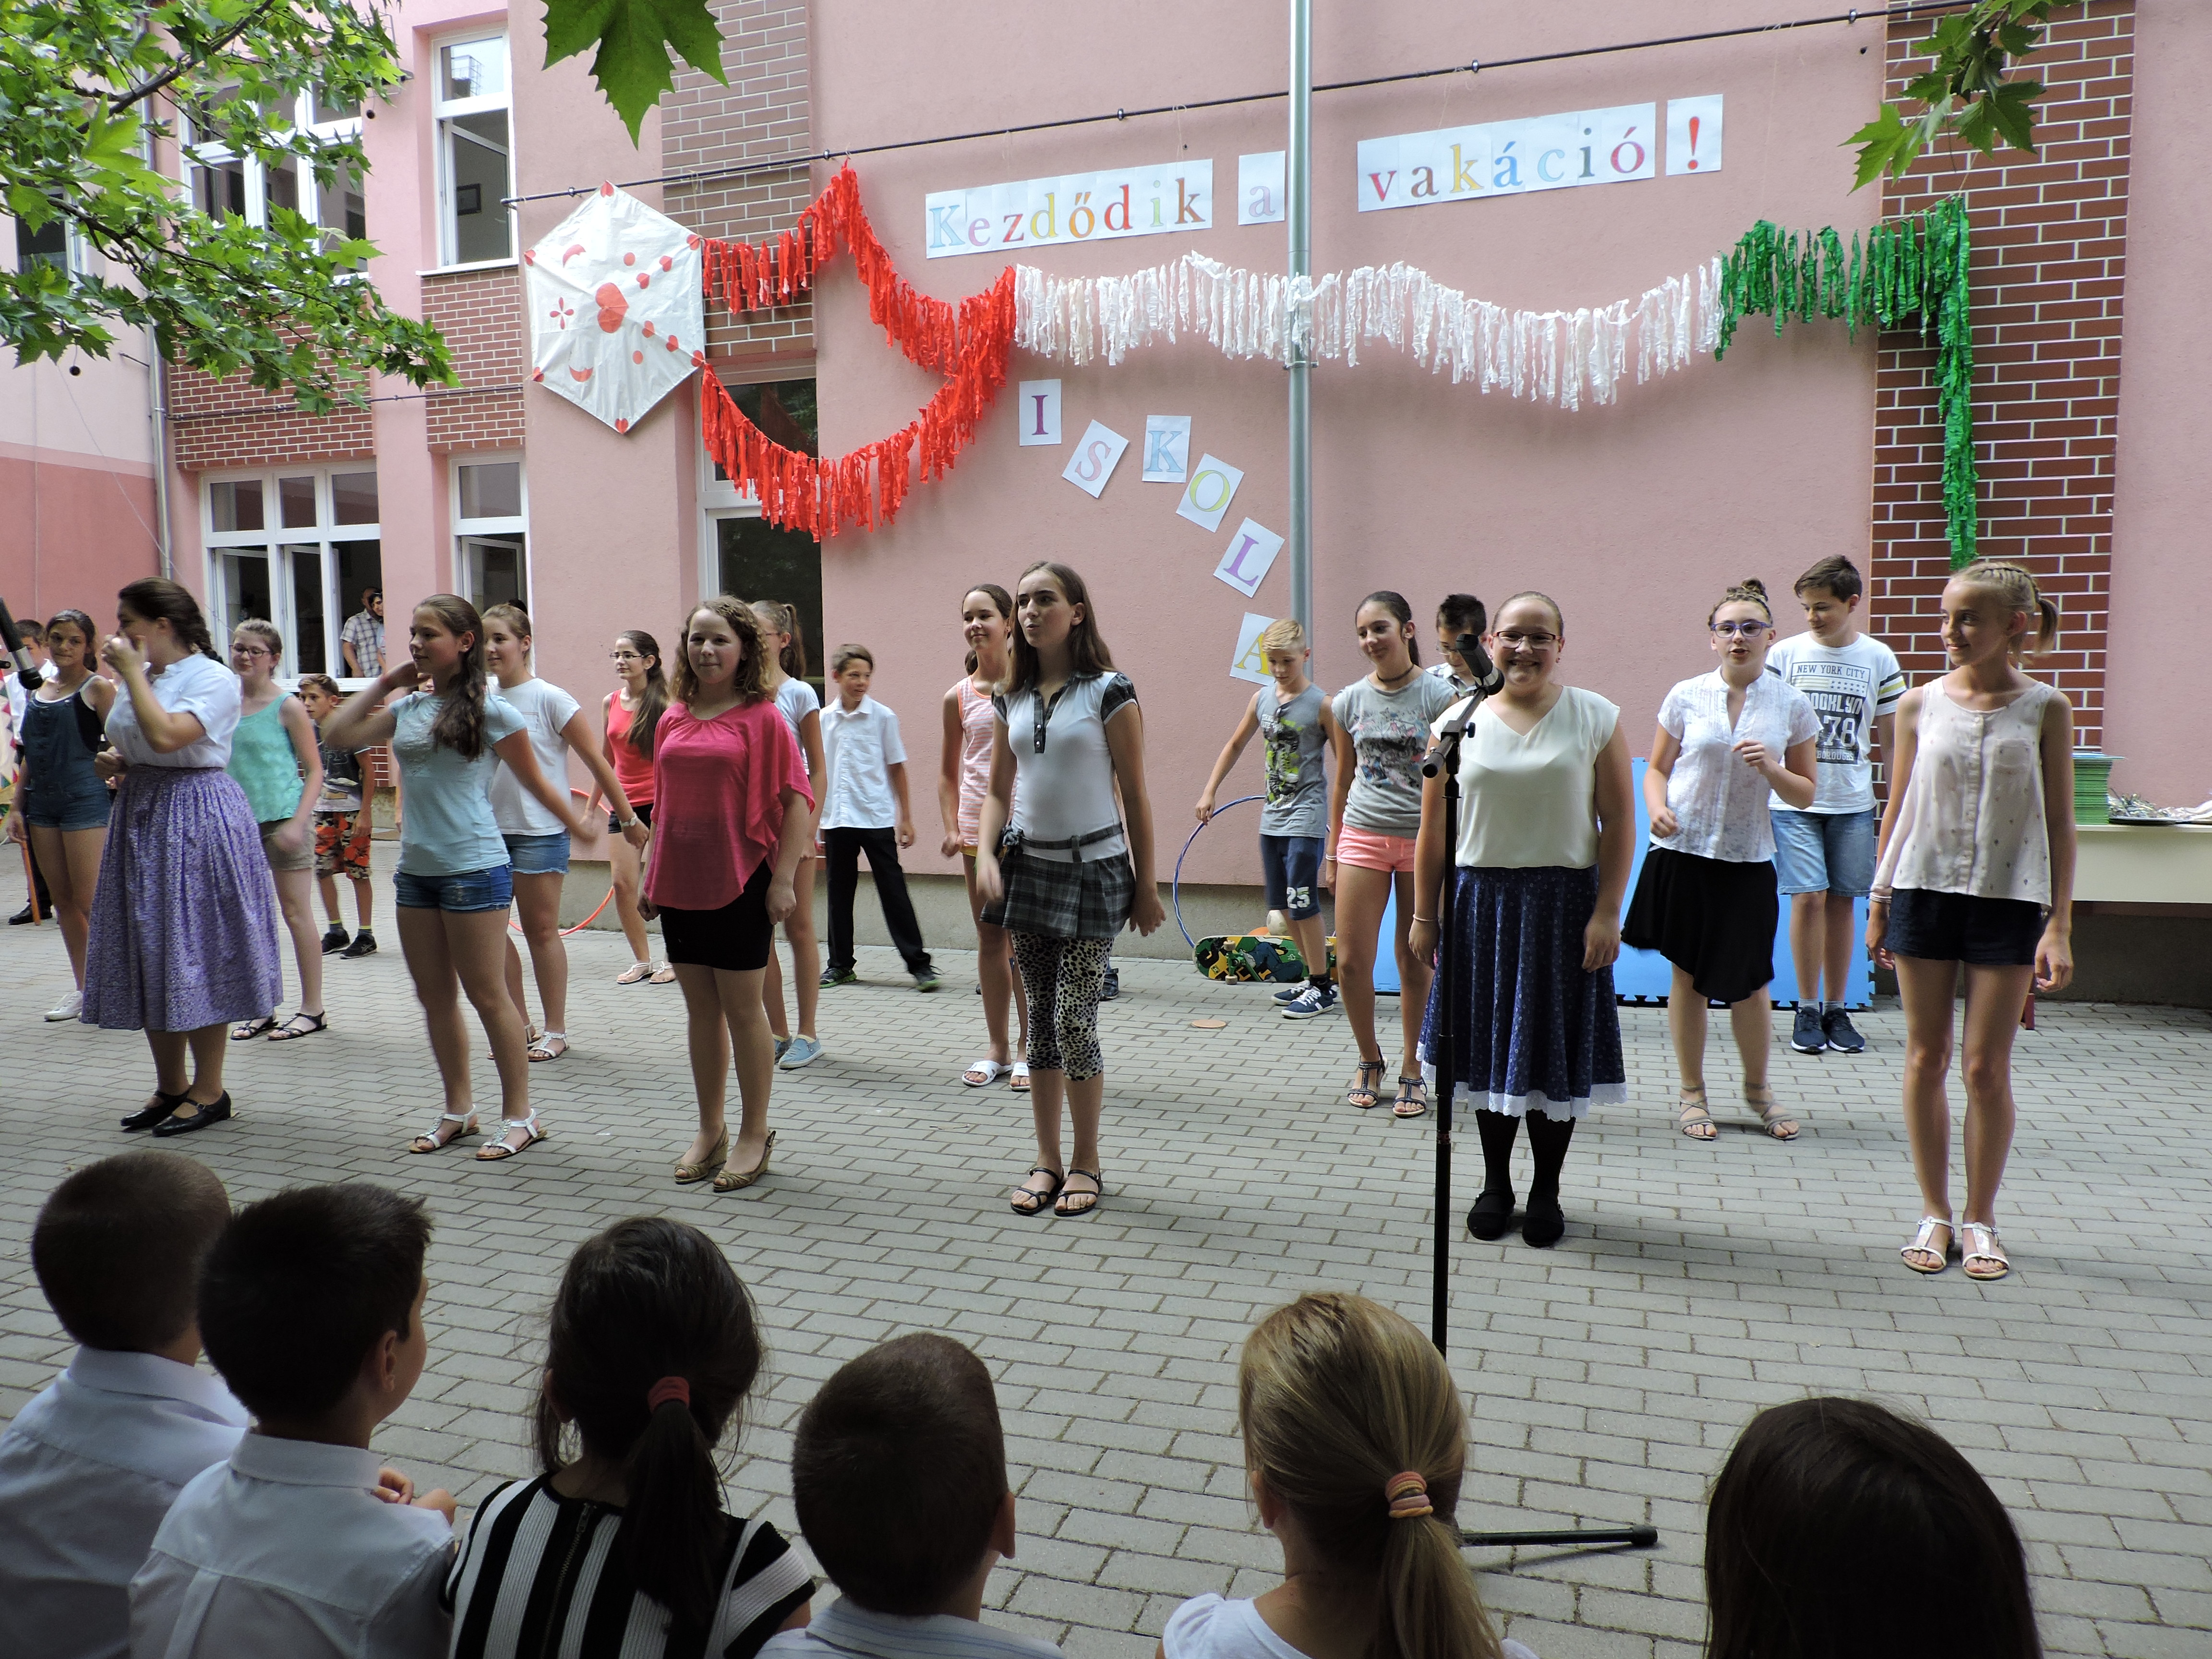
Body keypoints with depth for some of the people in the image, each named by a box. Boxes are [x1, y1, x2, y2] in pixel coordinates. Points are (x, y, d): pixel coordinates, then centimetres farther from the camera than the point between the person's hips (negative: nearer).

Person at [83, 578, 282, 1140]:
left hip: (196, 818, -9)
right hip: (140, 817, 9)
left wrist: (134, 673, -17)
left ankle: (209, 1090, 9)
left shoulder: (213, 679, -11)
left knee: (197, 952, -4)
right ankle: (169, 1086, 23)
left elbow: (166, 737, -27)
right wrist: (112, 760, 4)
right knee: (148, 953, 11)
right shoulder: (139, 678, 13)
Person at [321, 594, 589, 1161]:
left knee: (487, 995, -1)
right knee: (434, 998, 13)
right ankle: (458, 1111, 26)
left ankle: (520, 1115, 10)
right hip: (415, 869, 7)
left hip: (474, 869, -7)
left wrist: (586, 830, 3)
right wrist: (384, 682, 8)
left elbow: (536, 784, -1)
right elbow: (337, 735, 8)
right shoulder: (408, 708, 10)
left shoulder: (490, 711, -7)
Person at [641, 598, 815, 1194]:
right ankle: (710, 1130, 25)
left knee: (742, 1008, 3)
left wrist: (783, 878, -14)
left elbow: (798, 799, -9)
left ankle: (754, 1135, 17)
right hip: (681, 882, 5)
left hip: (742, 880, -5)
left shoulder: (762, 716, -6)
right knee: (701, 1009, 13)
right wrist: (650, 875, 15)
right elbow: (663, 804, 17)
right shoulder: (673, 719, 9)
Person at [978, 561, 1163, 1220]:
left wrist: (1146, 884, -4)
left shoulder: (1109, 693, -7)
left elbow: (1134, 795, -5)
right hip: (1030, 868, 5)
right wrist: (986, 855, -4)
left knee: (1074, 1021, -7)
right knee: (1041, 1018, 9)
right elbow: (999, 791, 12)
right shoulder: (1010, 699, 7)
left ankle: (1086, 1162, 11)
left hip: (1094, 869, -5)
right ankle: (1047, 1162, 19)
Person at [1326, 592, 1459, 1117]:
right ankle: (1370, 1062, 21)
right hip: (1363, 836, 3)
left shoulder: (1438, 695, -5)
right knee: (1351, 961, -1)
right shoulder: (1349, 701, 6)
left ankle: (1412, 1071, 21)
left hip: (1424, 837, -3)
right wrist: (1332, 850, 15)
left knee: (1416, 962, 5)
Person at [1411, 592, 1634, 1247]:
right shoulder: (1458, 722, 2)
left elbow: (1618, 823, -3)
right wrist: (1424, 914, 3)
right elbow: (1434, 830, 4)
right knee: (1490, 1046, 10)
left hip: (1563, 904, -1)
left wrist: (1606, 912, -9)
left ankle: (1546, 1191, 23)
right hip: (1481, 903, 1)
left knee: (1556, 1049, 7)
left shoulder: (1595, 718, -1)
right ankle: (1495, 1184, 26)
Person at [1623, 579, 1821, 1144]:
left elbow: (1805, 794, 6)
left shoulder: (1791, 705, 2)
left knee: (1748, 981, 3)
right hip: (1683, 851, 0)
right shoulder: (1686, 696, 1)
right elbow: (1656, 768, 8)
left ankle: (1758, 1087, 28)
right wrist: (1658, 808, -12)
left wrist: (1771, 769, -13)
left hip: (1748, 859, 0)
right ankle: (1691, 1093, 21)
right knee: (1687, 975, 6)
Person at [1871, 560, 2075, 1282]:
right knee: (1926, 1060, 6)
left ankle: (1980, 1218, 19)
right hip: (1924, 892, 2)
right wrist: (1878, 903, 7)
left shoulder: (2045, 709, -1)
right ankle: (1934, 1212, 20)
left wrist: (2059, 926, -3)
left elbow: (2059, 823, 1)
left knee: (1988, 1068, 2)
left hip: (2009, 900, -1)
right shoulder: (1920, 705, 2)